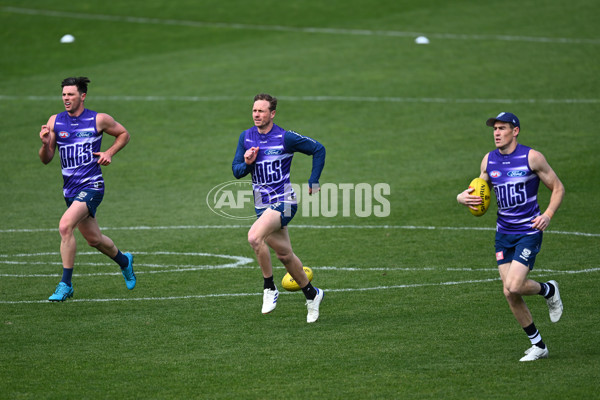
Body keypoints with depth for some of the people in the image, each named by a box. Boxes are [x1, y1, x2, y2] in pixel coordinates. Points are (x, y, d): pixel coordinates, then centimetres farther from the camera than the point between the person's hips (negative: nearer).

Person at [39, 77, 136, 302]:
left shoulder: (99, 120, -5)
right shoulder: (55, 122, 4)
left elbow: (124, 134, 12)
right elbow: (46, 159, 6)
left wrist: (110, 152, -5)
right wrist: (45, 143, -16)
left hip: (91, 186, -5)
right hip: (70, 189, 5)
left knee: (65, 226, -27)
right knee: (94, 240, 18)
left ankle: (65, 285, -20)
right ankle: (124, 261, 49)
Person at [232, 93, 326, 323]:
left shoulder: (286, 138, -11)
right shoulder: (246, 137, 5)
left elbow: (318, 149, -1)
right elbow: (236, 170, 9)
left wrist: (313, 182, -3)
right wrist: (246, 163, -13)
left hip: (283, 202, -7)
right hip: (263, 206, 7)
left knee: (254, 237, -29)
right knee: (284, 254, 13)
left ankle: (269, 288, -15)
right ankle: (312, 294, 33)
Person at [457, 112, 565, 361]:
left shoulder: (531, 157, -9)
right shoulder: (488, 160, 5)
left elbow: (557, 188, -2)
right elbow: (481, 194, 18)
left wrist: (548, 214, -18)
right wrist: (464, 197, -5)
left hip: (529, 231, -5)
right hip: (504, 233, 5)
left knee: (514, 286, -20)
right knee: (509, 293, 0)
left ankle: (548, 290, 13)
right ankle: (538, 345, 16)